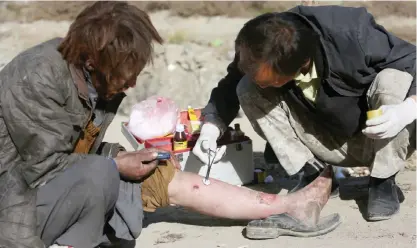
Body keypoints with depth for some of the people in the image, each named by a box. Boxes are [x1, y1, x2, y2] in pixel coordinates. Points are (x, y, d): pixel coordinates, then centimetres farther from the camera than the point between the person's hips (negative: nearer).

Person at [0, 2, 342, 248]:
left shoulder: (90, 77, 0)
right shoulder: (35, 80, -26)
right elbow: (45, 165, -25)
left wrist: (130, 155, -6)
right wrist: (118, 166, -17)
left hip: (72, 186, 8)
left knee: (167, 179, -1)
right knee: (98, 174, -36)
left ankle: (290, 208, -1)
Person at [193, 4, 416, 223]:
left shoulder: (353, 36, -33)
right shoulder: (259, 54, -21)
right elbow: (228, 89, -5)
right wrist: (210, 129, -24)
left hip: (385, 140, -3)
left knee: (391, 80, -36)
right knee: (248, 90, -17)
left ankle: (383, 182, -15)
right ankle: (314, 176, -5)